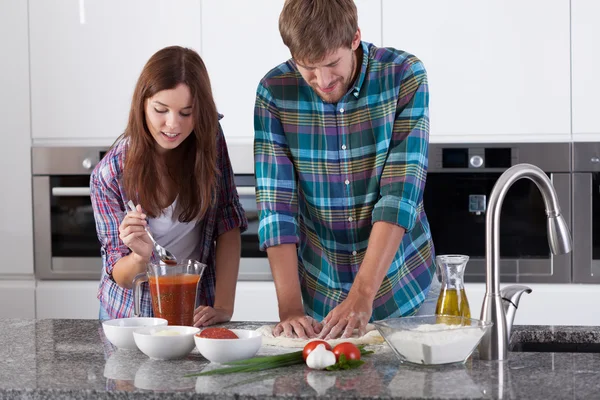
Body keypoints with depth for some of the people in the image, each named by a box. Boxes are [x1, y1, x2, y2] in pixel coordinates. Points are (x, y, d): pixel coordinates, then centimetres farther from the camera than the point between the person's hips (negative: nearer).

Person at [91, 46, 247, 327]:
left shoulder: (209, 138, -9)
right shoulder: (110, 175, -15)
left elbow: (229, 224, -5)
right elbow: (121, 277, -9)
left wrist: (224, 306, -15)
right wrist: (140, 256, -31)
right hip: (131, 314, -1)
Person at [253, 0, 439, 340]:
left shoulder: (405, 76, -15)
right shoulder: (274, 91, -11)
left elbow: (401, 193, -21)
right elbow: (276, 205, -13)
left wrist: (363, 294, -28)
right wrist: (290, 307, -21)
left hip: (403, 290, -1)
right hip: (318, 294, 1)